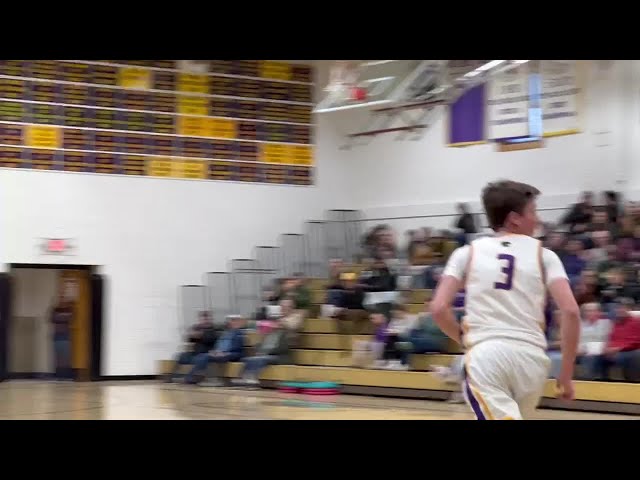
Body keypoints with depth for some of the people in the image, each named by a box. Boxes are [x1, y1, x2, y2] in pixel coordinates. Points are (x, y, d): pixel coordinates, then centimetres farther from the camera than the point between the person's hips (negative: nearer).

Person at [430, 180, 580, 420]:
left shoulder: (467, 253, 11)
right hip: (531, 357, 2)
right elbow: (570, 311, -2)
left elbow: (438, 308, 1)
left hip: (485, 355, -2)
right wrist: (566, 373, 5)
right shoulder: (543, 254, 10)